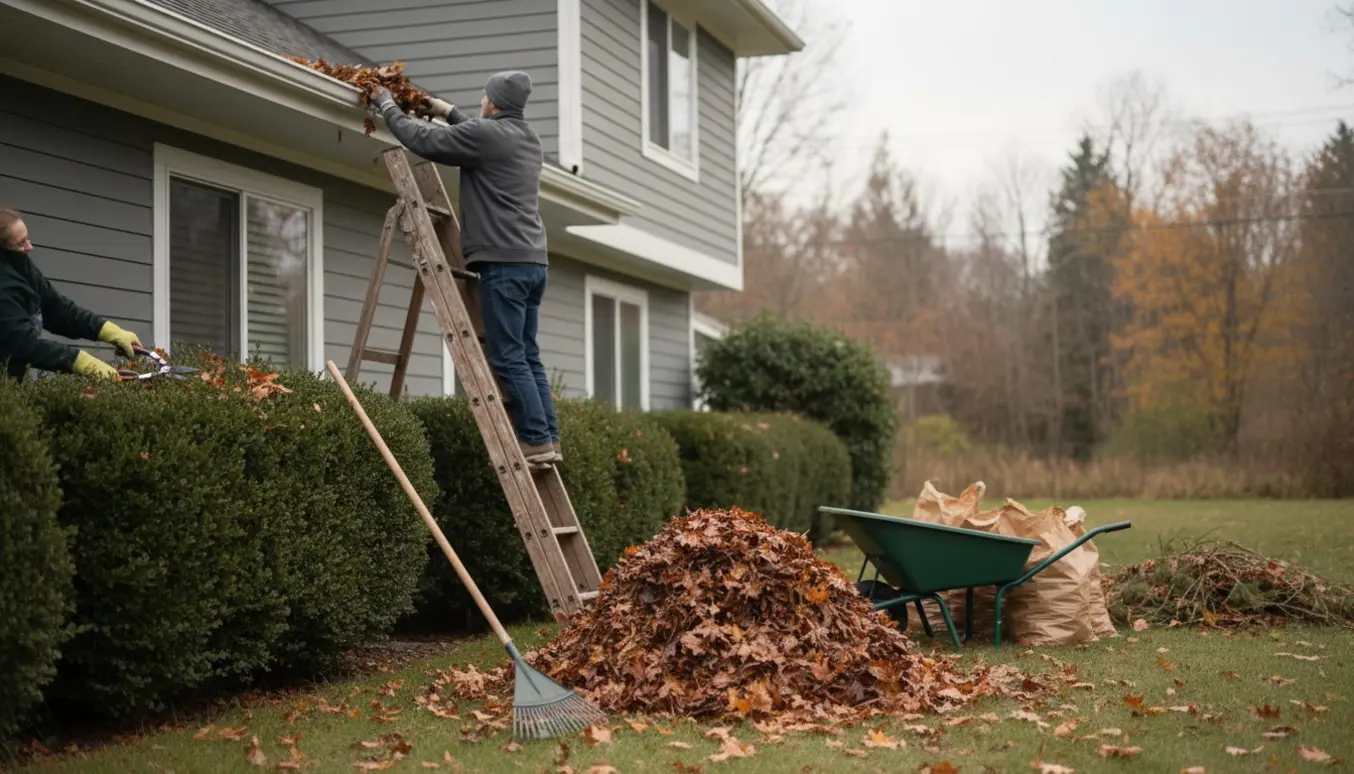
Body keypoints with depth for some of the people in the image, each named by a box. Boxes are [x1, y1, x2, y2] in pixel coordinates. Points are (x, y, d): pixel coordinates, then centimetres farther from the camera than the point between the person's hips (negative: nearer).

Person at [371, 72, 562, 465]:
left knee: (508, 358, -7)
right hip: (533, 261, 9)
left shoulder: (486, 134, -9)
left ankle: (537, 439, -10)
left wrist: (387, 105, 11)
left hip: (505, 262, -9)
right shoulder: (527, 137, 18)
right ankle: (549, 439, 6)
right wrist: (451, 114, 42)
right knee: (527, 356, 10)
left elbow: (423, 139, -4)